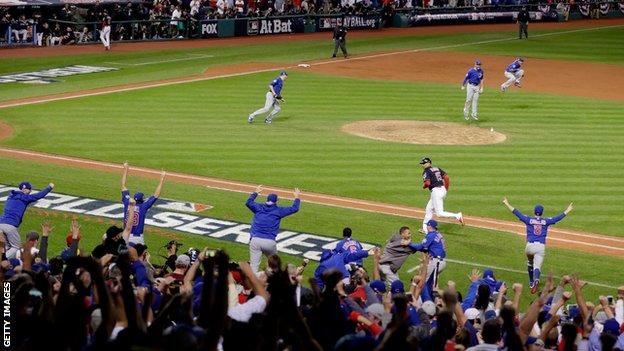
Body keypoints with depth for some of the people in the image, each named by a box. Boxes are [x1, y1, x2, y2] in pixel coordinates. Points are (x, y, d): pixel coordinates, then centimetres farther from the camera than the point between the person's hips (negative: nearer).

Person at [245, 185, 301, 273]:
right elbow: (294, 209, 10)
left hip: (255, 240, 1)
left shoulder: (259, 207, 11)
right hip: (270, 242, -1)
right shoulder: (278, 211, 6)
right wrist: (296, 197, 27)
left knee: (254, 266, -3)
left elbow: (248, 202, 27)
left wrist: (256, 192, 40)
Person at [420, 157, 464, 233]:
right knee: (429, 209, 17)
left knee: (439, 213, -9)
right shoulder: (437, 169, 16)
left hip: (436, 191, -9)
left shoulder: (426, 172, -7)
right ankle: (425, 228, 19)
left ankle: (457, 216, -22)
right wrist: (446, 189, 18)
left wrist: (424, 186, 3)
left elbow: (427, 183, -20)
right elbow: (446, 177, 11)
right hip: (443, 190, 9)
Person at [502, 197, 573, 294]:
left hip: (530, 246, 1)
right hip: (541, 247, -1)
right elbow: (558, 217, 10)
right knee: (537, 266, -10)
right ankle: (536, 280, -39)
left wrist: (507, 204, 7)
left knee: (530, 263, 27)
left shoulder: (529, 220, 4)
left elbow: (516, 212, 2)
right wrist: (567, 211, 22)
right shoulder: (546, 221, 7)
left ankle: (531, 282, 30)